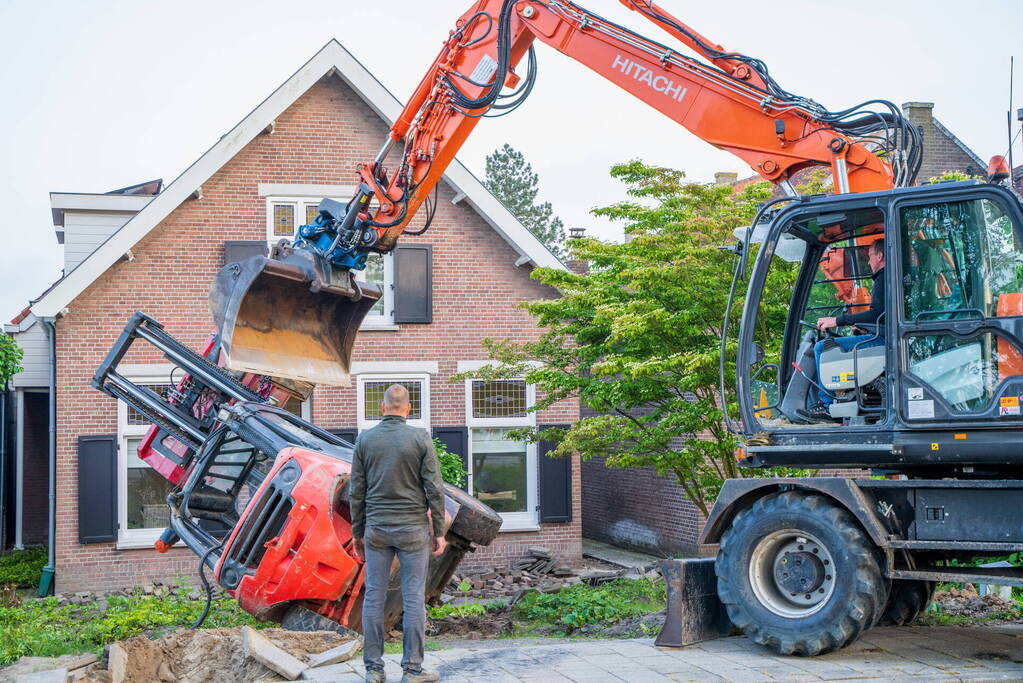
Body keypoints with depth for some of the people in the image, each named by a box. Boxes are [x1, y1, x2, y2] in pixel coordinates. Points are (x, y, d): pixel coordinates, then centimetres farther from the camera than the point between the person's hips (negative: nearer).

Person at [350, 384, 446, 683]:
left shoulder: (364, 439, 2)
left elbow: (357, 491, 4)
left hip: (376, 529, 2)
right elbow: (434, 489, -6)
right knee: (414, 597, 2)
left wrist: (357, 532, 13)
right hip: (413, 529, -2)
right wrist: (439, 532, 1)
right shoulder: (420, 438, -5)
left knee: (374, 597, 7)